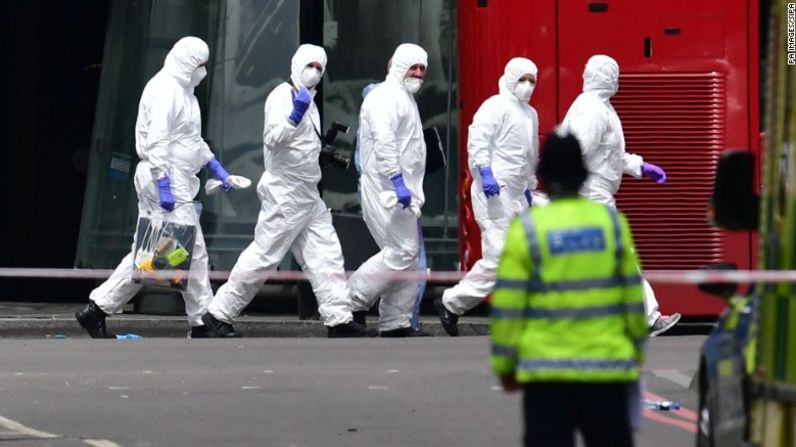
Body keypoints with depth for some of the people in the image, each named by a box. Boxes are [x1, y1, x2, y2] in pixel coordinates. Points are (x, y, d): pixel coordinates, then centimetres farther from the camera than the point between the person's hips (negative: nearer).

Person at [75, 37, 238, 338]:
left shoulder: (181, 90, 19)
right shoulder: (166, 90, -14)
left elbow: (192, 137, 30)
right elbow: (157, 140, -22)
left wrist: (215, 166, 24)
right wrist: (163, 185, -26)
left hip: (170, 181, 10)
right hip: (167, 180, -10)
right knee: (193, 251, -5)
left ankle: (97, 310, 9)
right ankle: (203, 322, 0)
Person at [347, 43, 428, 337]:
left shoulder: (406, 99, 23)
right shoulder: (386, 97, -10)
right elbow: (383, 141, -22)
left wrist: (414, 191, 22)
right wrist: (397, 181, -28)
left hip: (402, 189, 10)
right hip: (386, 189, -10)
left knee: (408, 253, 9)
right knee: (402, 251, -15)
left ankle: (396, 323, 11)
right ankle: (353, 298, -6)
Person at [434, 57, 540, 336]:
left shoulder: (530, 114, 20)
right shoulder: (496, 106, -7)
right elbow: (477, 140, -19)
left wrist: (529, 189, 27)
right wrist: (485, 172, -28)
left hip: (516, 196, 9)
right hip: (494, 193, -9)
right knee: (498, 258, -14)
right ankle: (451, 303, -4)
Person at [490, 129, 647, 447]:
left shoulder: (526, 229, -5)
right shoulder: (611, 222, 2)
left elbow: (507, 307, -6)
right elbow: (633, 296, 6)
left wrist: (504, 364, 4)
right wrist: (636, 351, 18)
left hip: (545, 368, -2)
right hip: (607, 366, 2)